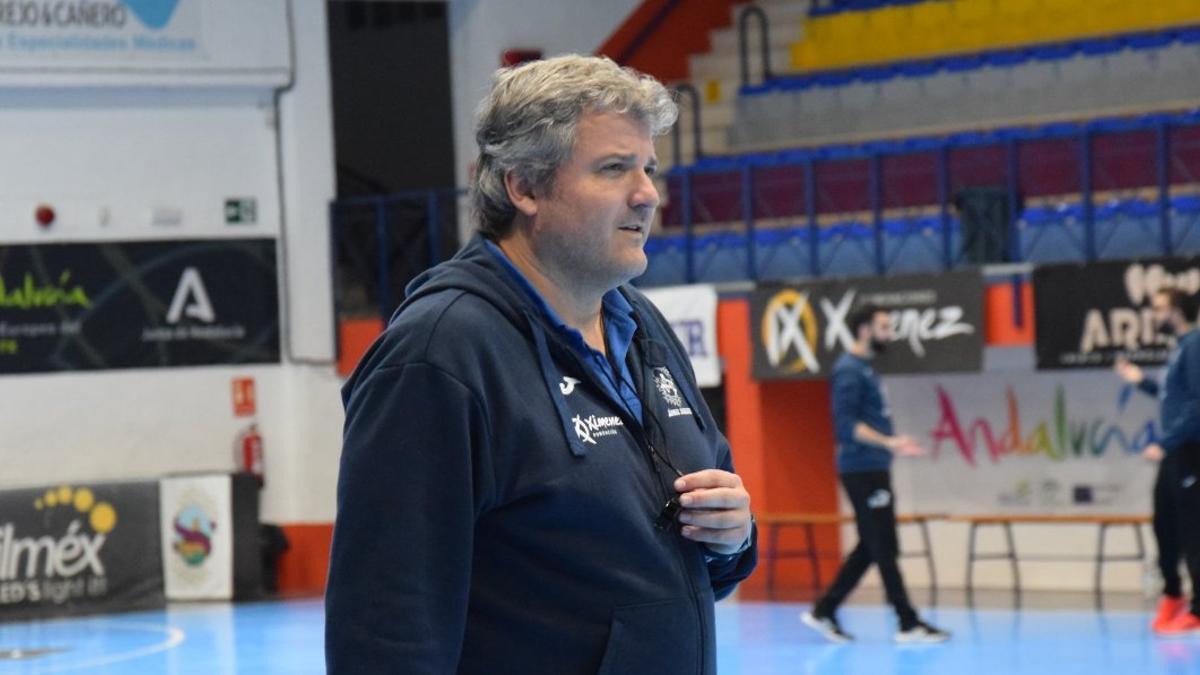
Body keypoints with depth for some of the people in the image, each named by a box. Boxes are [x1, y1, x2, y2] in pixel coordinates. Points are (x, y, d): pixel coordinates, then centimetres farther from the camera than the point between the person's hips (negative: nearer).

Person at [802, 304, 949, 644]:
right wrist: (888, 442, -28)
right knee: (884, 549, -6)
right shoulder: (849, 370, -13)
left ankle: (824, 611, 15)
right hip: (862, 470, -10)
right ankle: (909, 624, -4)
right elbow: (846, 424, -22)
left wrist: (894, 444, 23)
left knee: (871, 548, 12)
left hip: (873, 469, 10)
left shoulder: (863, 368, 17)